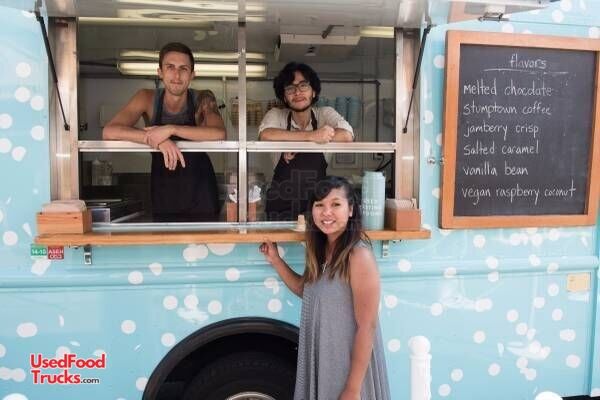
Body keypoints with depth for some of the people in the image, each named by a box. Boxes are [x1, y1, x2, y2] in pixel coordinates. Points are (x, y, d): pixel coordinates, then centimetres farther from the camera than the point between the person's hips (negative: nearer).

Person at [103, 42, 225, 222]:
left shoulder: (203, 100, -10)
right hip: (162, 188, 1)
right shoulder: (147, 98, -7)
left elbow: (219, 134, -28)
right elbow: (108, 132, -18)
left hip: (200, 188, -1)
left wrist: (171, 129, -34)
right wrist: (158, 139, -30)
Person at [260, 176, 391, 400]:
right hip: (319, 359, 7)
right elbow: (306, 291, 14)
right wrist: (275, 260, 3)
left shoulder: (359, 256, -23)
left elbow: (366, 327, -21)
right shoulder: (320, 249, 0)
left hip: (349, 363, -7)